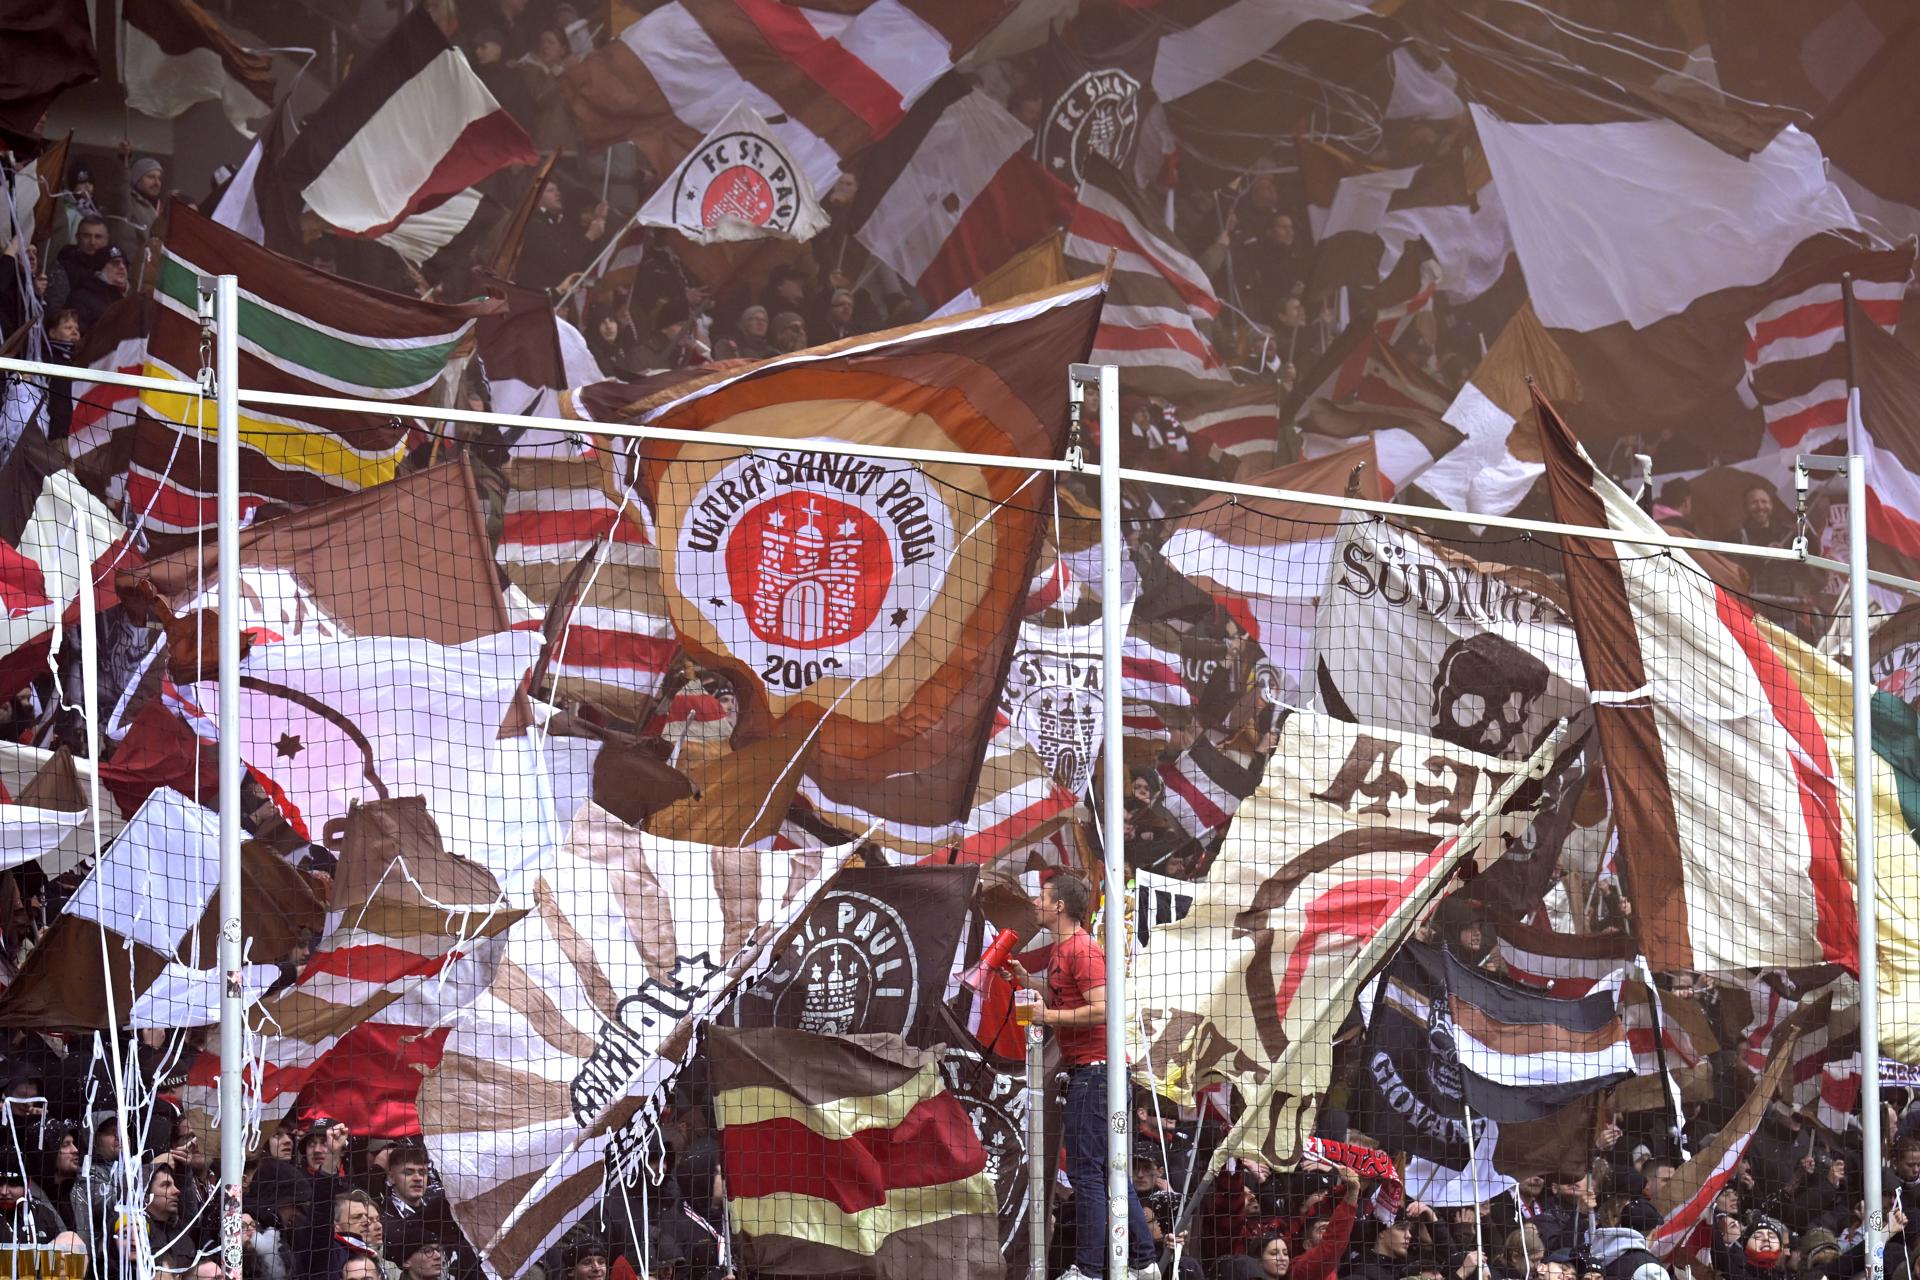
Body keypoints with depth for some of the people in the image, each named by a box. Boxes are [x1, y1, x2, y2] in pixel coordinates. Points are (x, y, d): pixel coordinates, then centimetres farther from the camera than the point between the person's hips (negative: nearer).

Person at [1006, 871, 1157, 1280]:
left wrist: (1048, 1017, -16)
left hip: (1094, 1069, -11)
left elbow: (1101, 1009, -23)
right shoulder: (1062, 950, 18)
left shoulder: (1082, 950, -14)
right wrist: (1026, 980, 20)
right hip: (1087, 1068, 11)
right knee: (1113, 1171, 13)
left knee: (1085, 1170, -8)